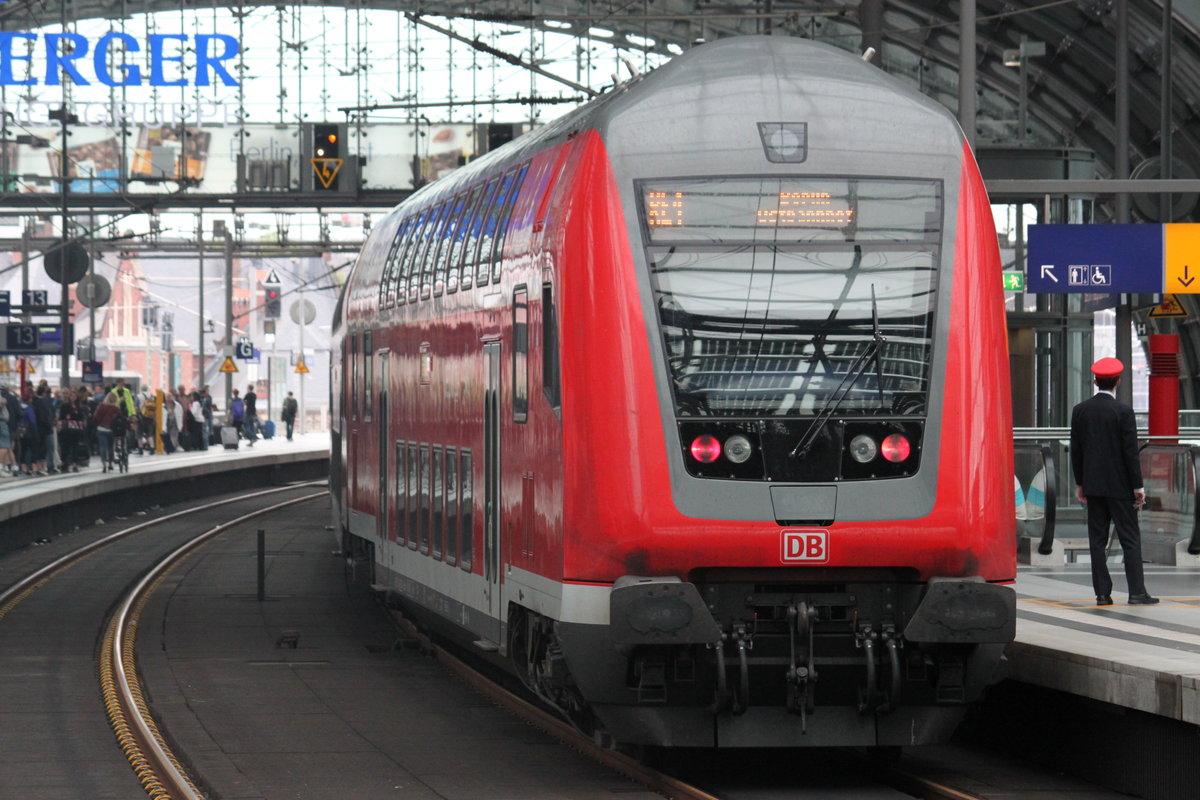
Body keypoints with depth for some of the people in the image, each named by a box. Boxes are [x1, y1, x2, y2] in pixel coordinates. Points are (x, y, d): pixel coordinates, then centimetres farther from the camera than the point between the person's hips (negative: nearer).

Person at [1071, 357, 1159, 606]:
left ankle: (1102, 593, 3)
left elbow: (1076, 450, 6)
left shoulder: (1080, 411, 2)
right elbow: (1130, 451, -11)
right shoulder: (1123, 412, -11)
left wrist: (1080, 483, 15)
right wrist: (1138, 486, -5)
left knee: (1097, 540, 5)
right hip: (1119, 484, -4)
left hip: (1093, 485, 4)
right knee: (1130, 538, 0)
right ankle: (1137, 592, -4)